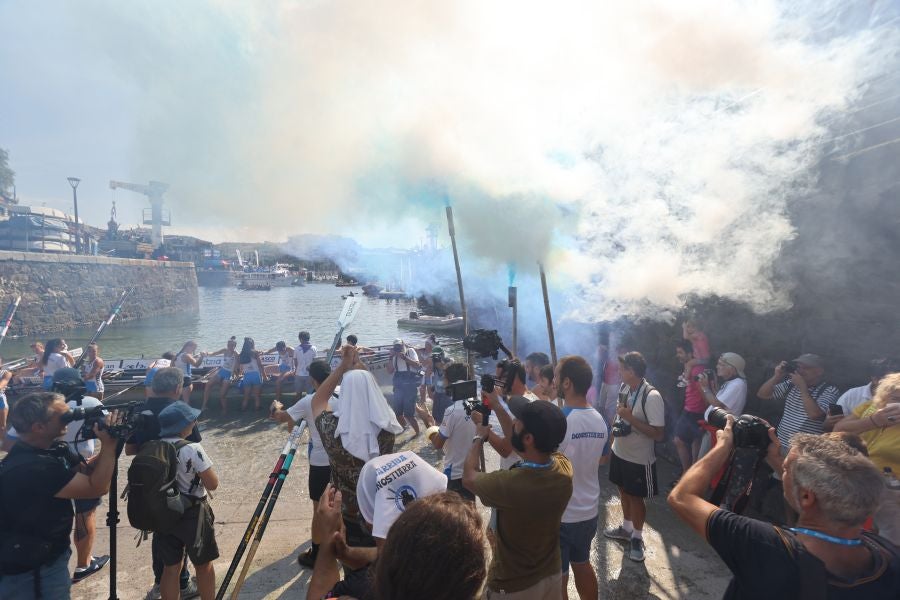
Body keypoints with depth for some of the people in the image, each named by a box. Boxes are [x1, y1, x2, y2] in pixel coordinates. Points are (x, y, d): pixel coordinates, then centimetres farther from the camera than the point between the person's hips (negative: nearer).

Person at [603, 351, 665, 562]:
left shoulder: (651, 396, -28)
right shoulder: (624, 388, -4)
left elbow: (659, 434, -27)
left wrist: (630, 418, -30)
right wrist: (615, 429, 8)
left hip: (639, 458, -7)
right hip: (619, 452, 7)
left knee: (635, 497, 11)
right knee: (623, 491, 22)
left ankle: (637, 538, 32)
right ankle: (626, 528, 43)